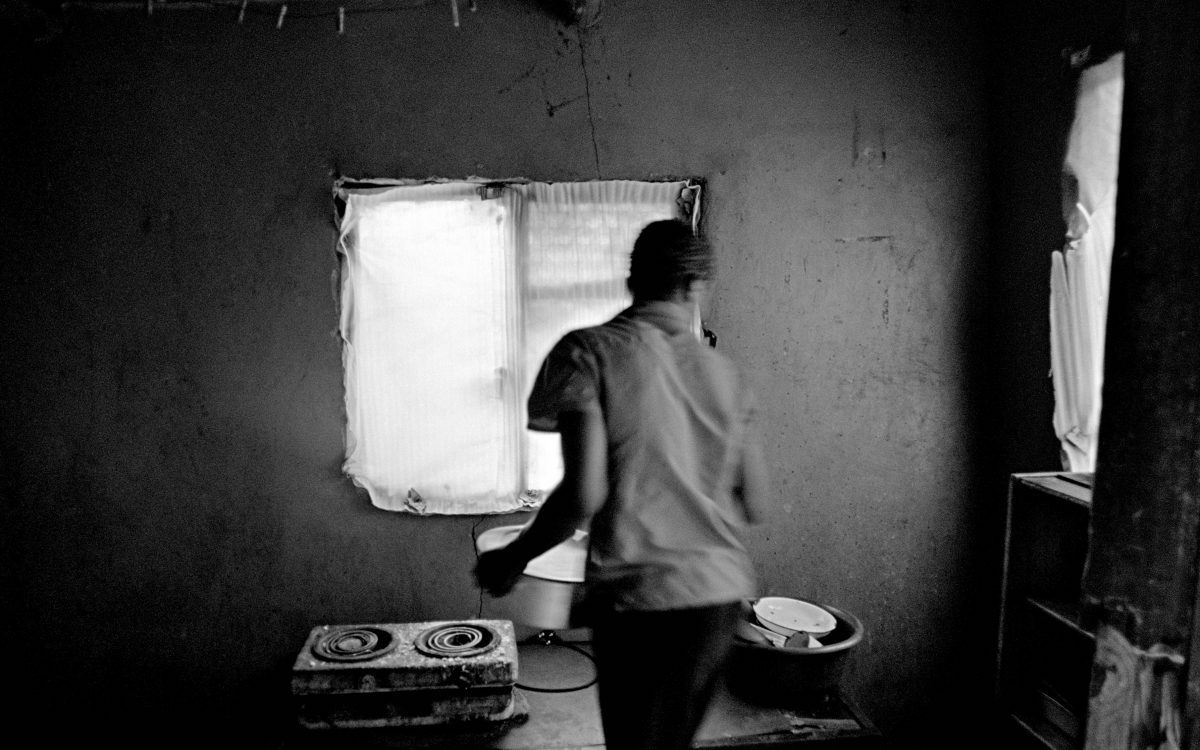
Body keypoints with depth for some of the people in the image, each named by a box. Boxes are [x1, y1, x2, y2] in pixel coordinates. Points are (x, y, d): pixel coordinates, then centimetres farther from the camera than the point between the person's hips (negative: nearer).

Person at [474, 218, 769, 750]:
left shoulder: (587, 352, -8)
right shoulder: (723, 372, 6)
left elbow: (584, 493, -17)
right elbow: (752, 507, 7)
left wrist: (512, 559, -2)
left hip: (639, 594, -4)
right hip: (722, 591, 5)